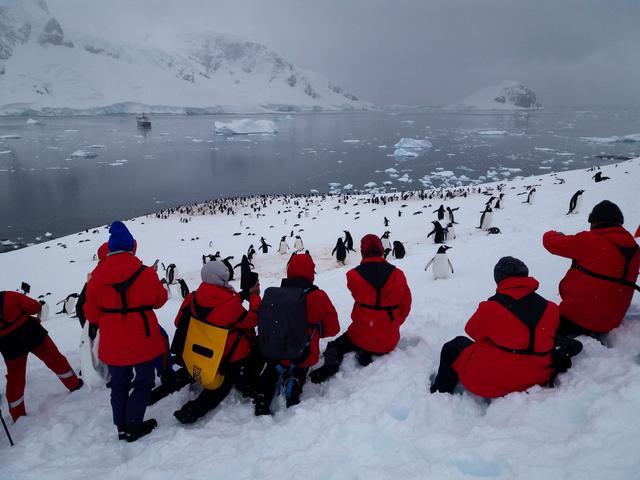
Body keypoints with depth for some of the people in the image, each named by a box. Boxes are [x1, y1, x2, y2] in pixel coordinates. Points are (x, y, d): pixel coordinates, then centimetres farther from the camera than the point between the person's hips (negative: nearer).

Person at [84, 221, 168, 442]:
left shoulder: (97, 276, -8)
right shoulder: (146, 273, -15)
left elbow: (91, 312, 0)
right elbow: (159, 300, 0)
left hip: (112, 342, 3)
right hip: (142, 339, -3)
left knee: (119, 384, 20)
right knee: (144, 382, 14)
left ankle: (121, 426, 28)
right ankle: (133, 426, 13)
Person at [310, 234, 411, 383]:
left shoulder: (354, 275, -13)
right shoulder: (397, 274, -7)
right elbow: (405, 305, 3)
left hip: (361, 336, -2)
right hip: (389, 340, 2)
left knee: (334, 347, 22)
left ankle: (331, 363, -13)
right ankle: (367, 354, 2)